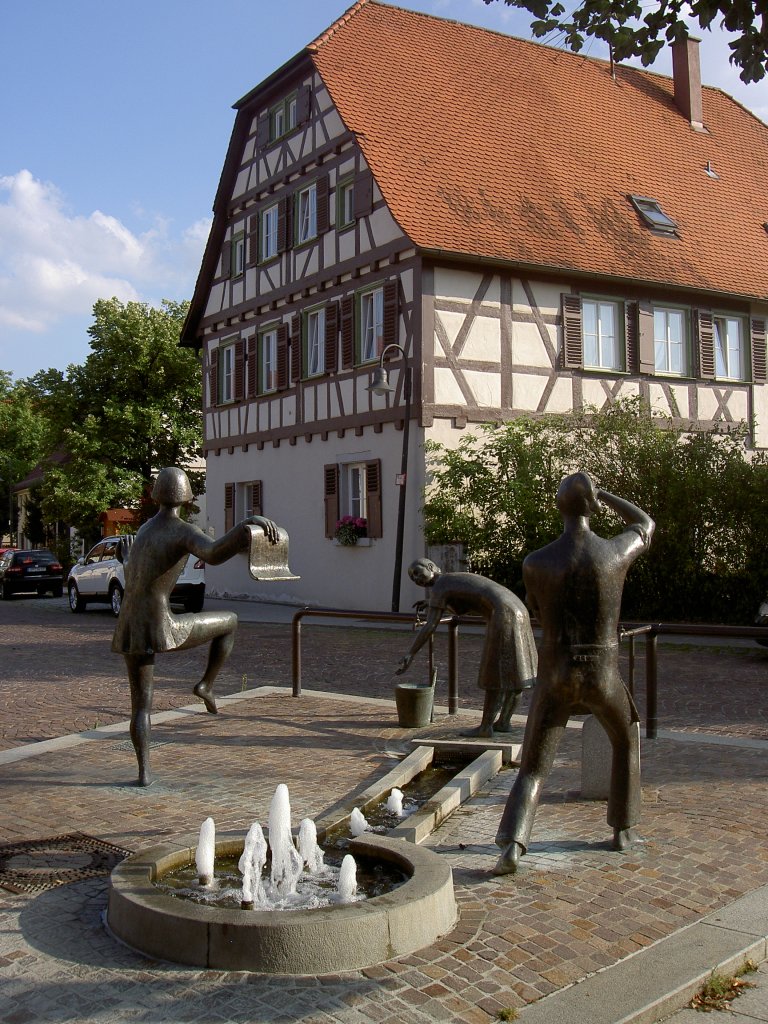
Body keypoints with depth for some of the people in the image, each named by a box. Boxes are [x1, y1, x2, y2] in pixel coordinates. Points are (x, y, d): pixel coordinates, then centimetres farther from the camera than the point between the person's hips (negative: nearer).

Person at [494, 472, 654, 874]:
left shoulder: (534, 563, -10)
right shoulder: (617, 552, -10)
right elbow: (645, 525, 16)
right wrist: (602, 493, 20)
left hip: (554, 677, 0)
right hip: (602, 676, 1)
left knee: (532, 769, 7)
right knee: (626, 741, 31)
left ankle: (512, 846, -15)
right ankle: (622, 830, 36)